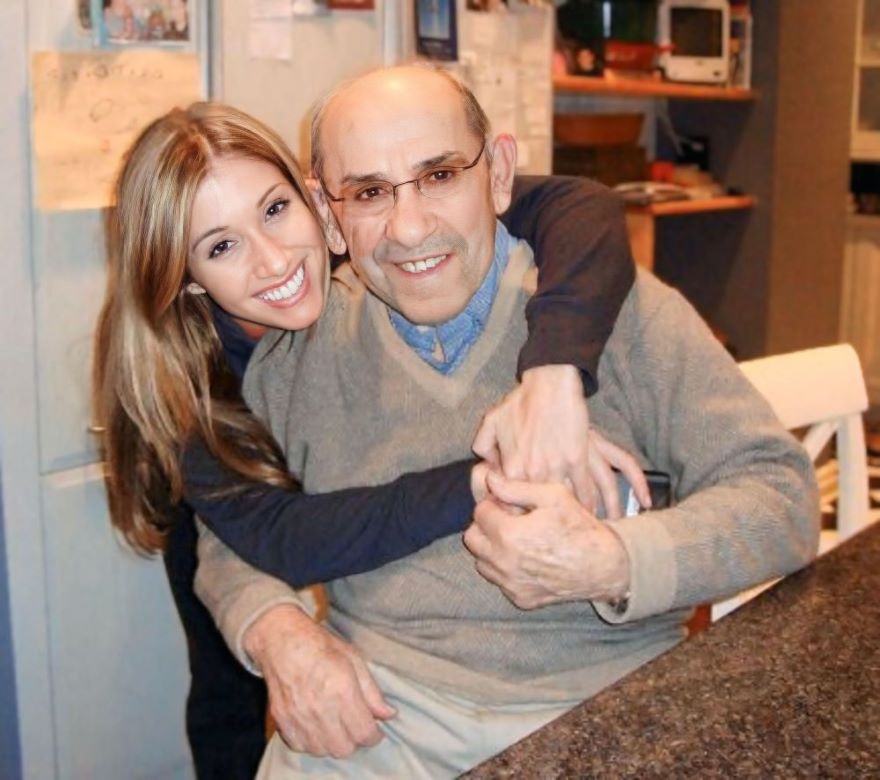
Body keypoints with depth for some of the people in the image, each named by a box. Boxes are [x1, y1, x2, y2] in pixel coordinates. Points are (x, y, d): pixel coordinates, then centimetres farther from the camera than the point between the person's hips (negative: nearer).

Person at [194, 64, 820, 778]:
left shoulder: (616, 305, -7)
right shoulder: (300, 347, 1)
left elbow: (781, 495, -9)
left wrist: (613, 564, -25)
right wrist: (279, 633, -12)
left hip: (608, 700, 0)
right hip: (380, 700, 1)